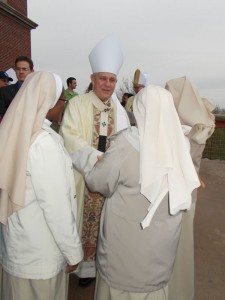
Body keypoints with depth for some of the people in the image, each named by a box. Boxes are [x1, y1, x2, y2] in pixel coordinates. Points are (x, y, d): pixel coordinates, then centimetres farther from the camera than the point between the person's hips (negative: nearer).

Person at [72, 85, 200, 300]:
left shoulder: (127, 141, -23)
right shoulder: (179, 142, -10)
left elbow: (98, 181, -12)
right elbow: (180, 187, 4)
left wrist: (82, 155, 4)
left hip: (127, 237, -3)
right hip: (162, 239, 4)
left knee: (120, 281, 21)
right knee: (154, 281, 27)